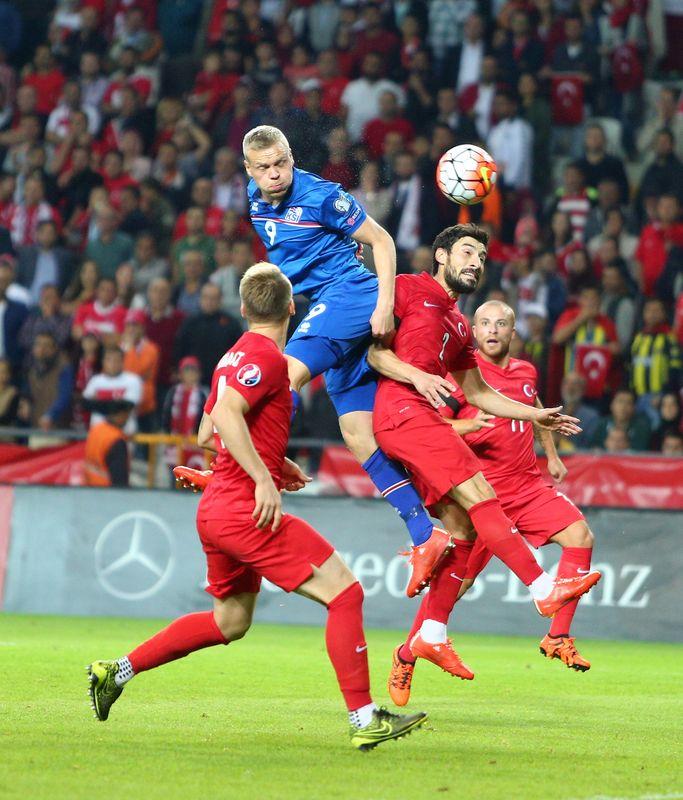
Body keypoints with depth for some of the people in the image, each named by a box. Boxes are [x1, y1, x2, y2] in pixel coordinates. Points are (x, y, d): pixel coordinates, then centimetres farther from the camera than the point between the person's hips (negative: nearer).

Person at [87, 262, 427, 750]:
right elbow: (226, 414, -26)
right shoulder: (267, 358, -12)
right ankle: (365, 719, -14)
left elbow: (207, 434, 26)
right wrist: (263, 478, -29)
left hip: (217, 507, 10)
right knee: (345, 591, -10)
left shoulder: (237, 357, 17)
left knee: (230, 622, 24)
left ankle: (118, 671, 26)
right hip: (247, 509, -10)